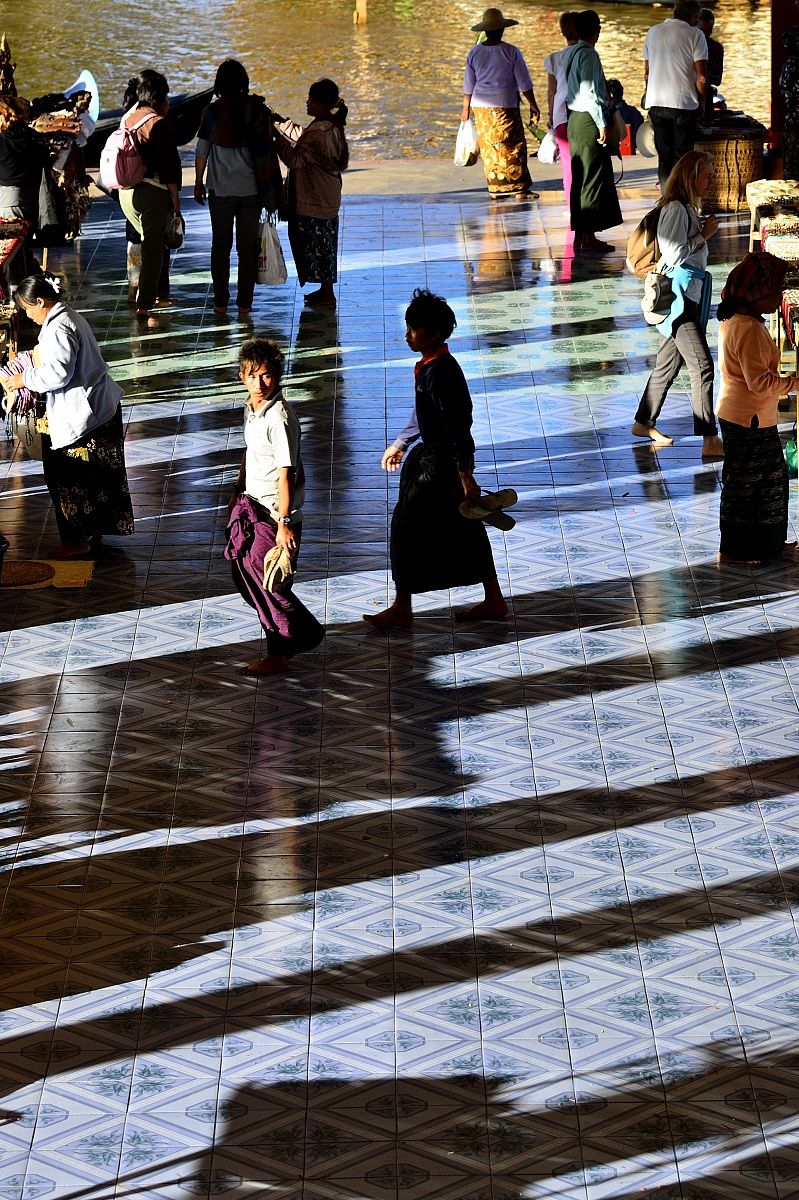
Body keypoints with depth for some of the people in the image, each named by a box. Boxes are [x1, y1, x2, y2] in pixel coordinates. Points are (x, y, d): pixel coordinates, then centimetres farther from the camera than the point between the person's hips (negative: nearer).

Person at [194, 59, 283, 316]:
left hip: (221, 189, -1)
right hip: (251, 188, 1)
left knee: (220, 246, 9)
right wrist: (269, 188, 9)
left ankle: (221, 302, 10)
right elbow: (267, 149, 0)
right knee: (248, 246, 7)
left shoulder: (213, 111, -7)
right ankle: (244, 303, 8)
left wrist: (199, 182, 9)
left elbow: (202, 152, -3)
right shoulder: (259, 110, -4)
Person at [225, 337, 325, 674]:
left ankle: (279, 654, 22)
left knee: (268, 583, 3)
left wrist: (283, 524, -24)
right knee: (244, 576, 17)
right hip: (251, 507, 9)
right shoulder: (252, 407, 3)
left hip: (273, 515, -9)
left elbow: (286, 473, -24)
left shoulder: (279, 416, -25)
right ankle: (305, 633, 32)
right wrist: (237, 493, 26)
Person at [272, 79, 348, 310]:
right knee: (323, 244, 19)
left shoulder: (318, 133, -27)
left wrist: (277, 135, -15)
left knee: (316, 245, 3)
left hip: (314, 202, -10)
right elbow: (303, 140, 16)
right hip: (326, 198, 10)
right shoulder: (332, 126, 3)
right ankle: (326, 289, 29)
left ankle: (327, 295, 11)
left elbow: (294, 159, -22)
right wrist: (284, 125, 9)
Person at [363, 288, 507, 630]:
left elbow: (458, 426, -25)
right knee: (465, 528, 15)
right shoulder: (430, 367, 7)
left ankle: (402, 607, 8)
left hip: (441, 464, -10)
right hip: (432, 455, 10)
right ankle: (494, 600, 23)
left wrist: (466, 476, -25)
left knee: (407, 525, -1)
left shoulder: (440, 373, -23)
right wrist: (400, 444, 33)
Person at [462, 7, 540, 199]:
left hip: (481, 107, 4)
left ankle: (496, 188, 14)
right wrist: (533, 107, 3)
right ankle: (519, 188, 2)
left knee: (488, 148, 11)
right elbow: (524, 84, -6)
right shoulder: (511, 52, -10)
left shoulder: (474, 53, 0)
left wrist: (466, 108, 19)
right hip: (505, 107, -4)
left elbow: (468, 86, 7)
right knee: (513, 147, 2)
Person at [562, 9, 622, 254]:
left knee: (579, 179, 12)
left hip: (575, 120, 9)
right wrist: (602, 123, -17)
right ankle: (588, 238, -4)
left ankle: (579, 235, 15)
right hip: (589, 121, -9)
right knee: (594, 179, -5)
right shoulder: (588, 55, -15)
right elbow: (589, 92, -20)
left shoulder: (569, 53, 12)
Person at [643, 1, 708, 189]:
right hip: (684, 103, -4)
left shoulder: (653, 32, 9)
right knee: (682, 155, 1)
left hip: (656, 103, 4)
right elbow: (702, 76, -10)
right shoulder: (694, 35, -6)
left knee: (664, 156, 9)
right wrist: (701, 99, 5)